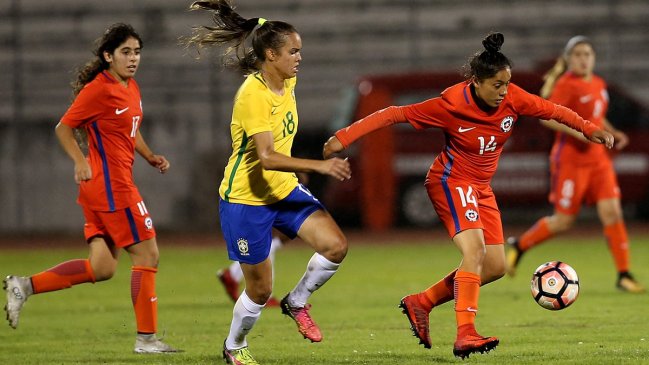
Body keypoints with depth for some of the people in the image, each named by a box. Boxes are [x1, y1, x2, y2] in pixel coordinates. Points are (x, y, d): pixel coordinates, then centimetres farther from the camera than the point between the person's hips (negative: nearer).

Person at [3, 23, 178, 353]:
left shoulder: (132, 88, 14)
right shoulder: (99, 89, -13)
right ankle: (146, 338, 2)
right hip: (111, 185, -9)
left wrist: (150, 157, 13)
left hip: (99, 189, 9)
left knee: (102, 268, 7)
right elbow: (63, 128, -10)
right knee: (147, 254, -4)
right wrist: (80, 162, -24)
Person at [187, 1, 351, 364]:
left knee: (335, 245, -13)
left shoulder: (288, 82, 0)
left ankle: (297, 302, 13)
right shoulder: (253, 95, -25)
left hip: (283, 190, 7)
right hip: (246, 199, -7)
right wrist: (319, 165, -42)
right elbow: (267, 157, -35)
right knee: (260, 291, 2)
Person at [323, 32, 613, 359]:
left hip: (481, 188, 7)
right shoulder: (451, 105, -24)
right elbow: (395, 114, -20)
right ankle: (465, 335, -33)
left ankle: (420, 303, 16)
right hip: (451, 181, -7)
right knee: (475, 249, -28)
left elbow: (551, 110, 4)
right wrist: (345, 137, -24)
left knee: (495, 266, 5)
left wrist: (589, 129, 2)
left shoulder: (512, 98, -11)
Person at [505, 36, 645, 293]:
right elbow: (547, 117, -20)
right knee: (563, 222, 1)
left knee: (612, 212, -6)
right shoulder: (567, 85, -12)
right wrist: (579, 132, -27)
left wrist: (613, 133, 10)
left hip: (598, 159, 6)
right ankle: (519, 245, 25)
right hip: (571, 160, -6)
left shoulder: (598, 84, 11)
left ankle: (624, 276, -3)